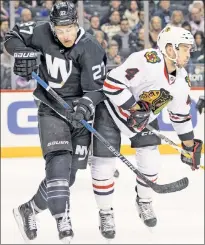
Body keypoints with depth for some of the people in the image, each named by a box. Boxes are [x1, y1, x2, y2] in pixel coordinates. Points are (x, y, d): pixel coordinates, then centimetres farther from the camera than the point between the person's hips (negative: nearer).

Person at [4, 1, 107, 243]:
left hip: (77, 112, 0)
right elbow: (13, 36, 7)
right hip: (51, 109, 0)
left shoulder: (90, 49, -18)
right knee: (58, 162, -20)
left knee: (68, 172, 3)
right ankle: (63, 222, -27)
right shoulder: (43, 34, -9)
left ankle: (28, 210, 21)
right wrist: (24, 53, -13)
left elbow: (96, 88, -18)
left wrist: (86, 106, -38)